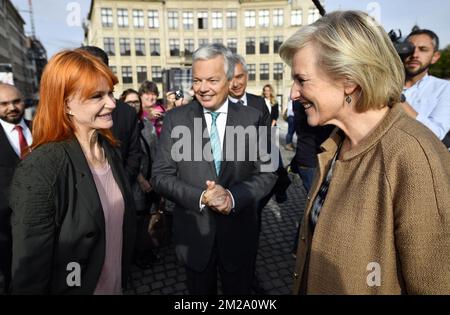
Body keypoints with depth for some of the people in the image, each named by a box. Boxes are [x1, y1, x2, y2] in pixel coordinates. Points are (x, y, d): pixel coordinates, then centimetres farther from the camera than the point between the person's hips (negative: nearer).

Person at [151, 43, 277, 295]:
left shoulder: (253, 118, -7)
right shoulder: (176, 119, -6)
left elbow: (267, 173, -5)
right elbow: (161, 175, -7)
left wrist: (233, 196, -22)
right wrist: (200, 197, -22)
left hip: (239, 232, 0)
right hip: (193, 232, 1)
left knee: (239, 291, 22)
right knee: (199, 291, 24)